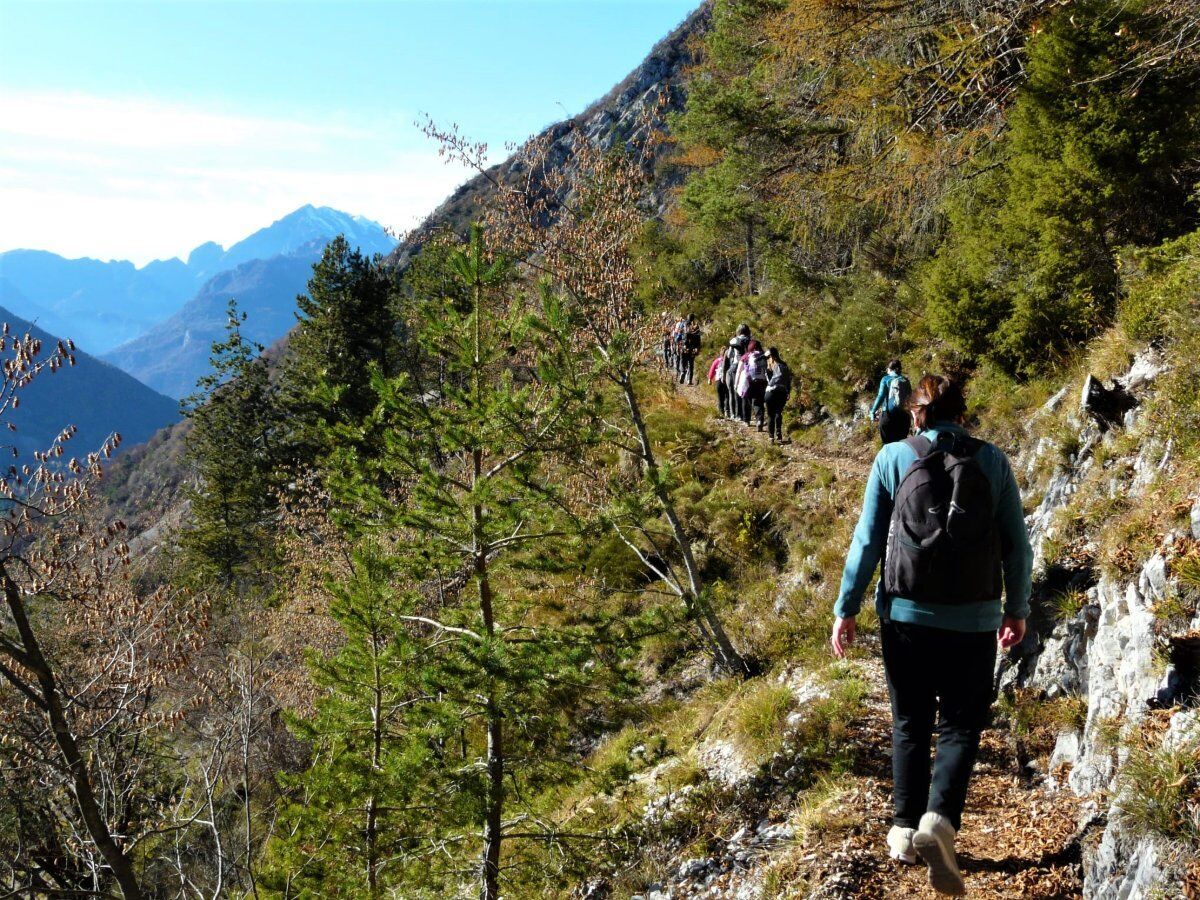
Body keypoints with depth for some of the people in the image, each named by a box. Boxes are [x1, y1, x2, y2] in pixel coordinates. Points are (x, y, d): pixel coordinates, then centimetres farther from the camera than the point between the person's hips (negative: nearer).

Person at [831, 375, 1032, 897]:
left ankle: (906, 828, 21)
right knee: (961, 725, 10)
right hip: (973, 619, 0)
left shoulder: (894, 457, -2)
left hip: (905, 615, 1)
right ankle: (939, 818, -11)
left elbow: (868, 540, -3)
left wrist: (846, 608, 4)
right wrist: (1017, 609, 15)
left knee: (910, 724, 17)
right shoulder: (992, 460, -1)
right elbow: (1016, 544, 2)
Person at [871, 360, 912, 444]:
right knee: (901, 442, 11)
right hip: (903, 415, 3)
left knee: (888, 443, 1)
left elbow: (881, 396, -10)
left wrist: (873, 411, -7)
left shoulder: (886, 379, -1)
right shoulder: (905, 380, 7)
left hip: (888, 414, -3)